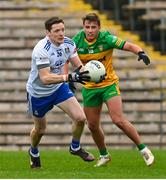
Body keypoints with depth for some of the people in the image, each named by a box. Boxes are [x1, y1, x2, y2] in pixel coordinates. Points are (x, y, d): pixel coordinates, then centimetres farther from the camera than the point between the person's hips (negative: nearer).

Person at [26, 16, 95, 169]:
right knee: (40, 129, 14)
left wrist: (89, 72, -30)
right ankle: (34, 152, 48)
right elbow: (45, 78, -39)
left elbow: (78, 66, -7)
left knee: (80, 118, -12)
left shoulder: (68, 43, -14)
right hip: (38, 92, -4)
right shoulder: (41, 50, -33)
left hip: (59, 88, 4)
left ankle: (75, 147, 17)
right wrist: (70, 77, -49)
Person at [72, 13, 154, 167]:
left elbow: (129, 46, -22)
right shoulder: (77, 41, -10)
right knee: (92, 125, 8)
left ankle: (143, 150, -4)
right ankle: (104, 155, 31)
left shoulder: (107, 39, -17)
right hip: (89, 88, 4)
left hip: (109, 84, -3)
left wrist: (140, 52, -42)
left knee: (118, 120, -17)